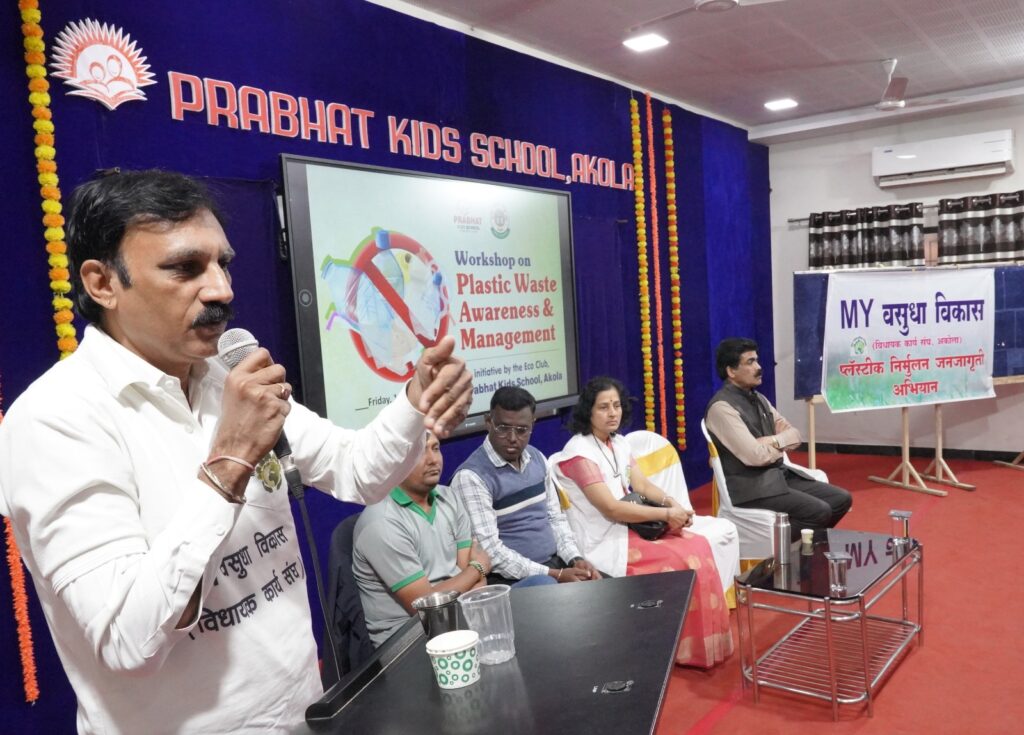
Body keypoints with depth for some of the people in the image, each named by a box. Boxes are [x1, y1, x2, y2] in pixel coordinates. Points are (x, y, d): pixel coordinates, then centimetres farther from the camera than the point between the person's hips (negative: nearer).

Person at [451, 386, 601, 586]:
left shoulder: (537, 458, 9)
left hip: (556, 563, 7)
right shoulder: (471, 476, -16)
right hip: (511, 579, -7)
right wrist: (554, 576, -21)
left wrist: (576, 559, -2)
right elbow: (490, 550, -19)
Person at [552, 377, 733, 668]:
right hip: (602, 542, -8)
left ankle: (705, 641, 4)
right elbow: (611, 509, -22)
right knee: (684, 560, -17)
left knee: (697, 546, -8)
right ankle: (690, 649, 1)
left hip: (627, 526, 8)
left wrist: (673, 503, -14)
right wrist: (666, 514, -20)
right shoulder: (579, 452, -18)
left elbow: (642, 485, 7)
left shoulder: (618, 442, 9)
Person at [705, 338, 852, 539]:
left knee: (841, 499, 2)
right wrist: (782, 445, -4)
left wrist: (773, 441, -12)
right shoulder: (721, 407, -17)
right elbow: (755, 456, -23)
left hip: (780, 474, 9)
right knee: (819, 511, -21)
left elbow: (795, 435, 10)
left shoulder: (758, 398, 12)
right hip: (750, 486, -9)